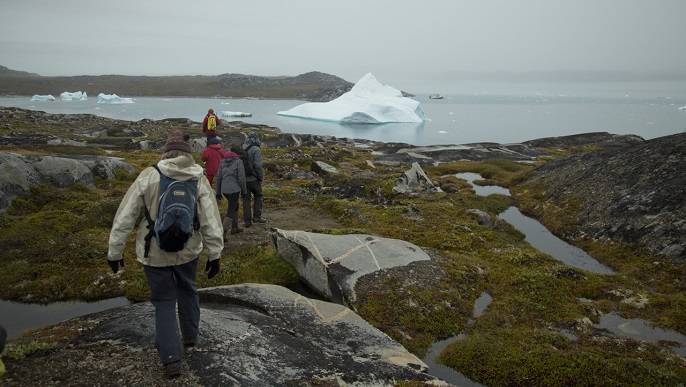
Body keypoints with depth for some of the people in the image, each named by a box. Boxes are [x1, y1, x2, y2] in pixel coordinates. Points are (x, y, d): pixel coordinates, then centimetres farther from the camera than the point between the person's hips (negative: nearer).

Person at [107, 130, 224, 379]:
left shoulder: (148, 176, -11)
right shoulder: (199, 180, -8)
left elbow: (125, 216, -9)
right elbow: (211, 221, -9)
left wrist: (115, 251, 0)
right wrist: (214, 254, 0)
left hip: (155, 253, -1)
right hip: (188, 251, 2)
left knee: (164, 301, 11)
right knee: (187, 290, 26)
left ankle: (171, 359, 9)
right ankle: (190, 335, 43)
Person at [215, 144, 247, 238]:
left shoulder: (223, 161, 8)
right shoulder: (238, 162, -9)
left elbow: (218, 177, 9)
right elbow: (241, 178, -11)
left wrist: (218, 192, 15)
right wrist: (244, 190, 5)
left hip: (224, 190, 7)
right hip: (234, 189, -7)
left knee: (235, 206, 27)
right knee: (231, 211, -3)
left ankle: (234, 227, 36)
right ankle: (223, 233, -12)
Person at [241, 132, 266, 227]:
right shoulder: (256, 150, -11)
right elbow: (258, 165, -18)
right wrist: (261, 178, -8)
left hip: (243, 179, 5)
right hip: (253, 179, -5)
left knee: (246, 199, 10)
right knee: (258, 196, 15)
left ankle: (247, 220, 10)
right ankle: (257, 216, 10)